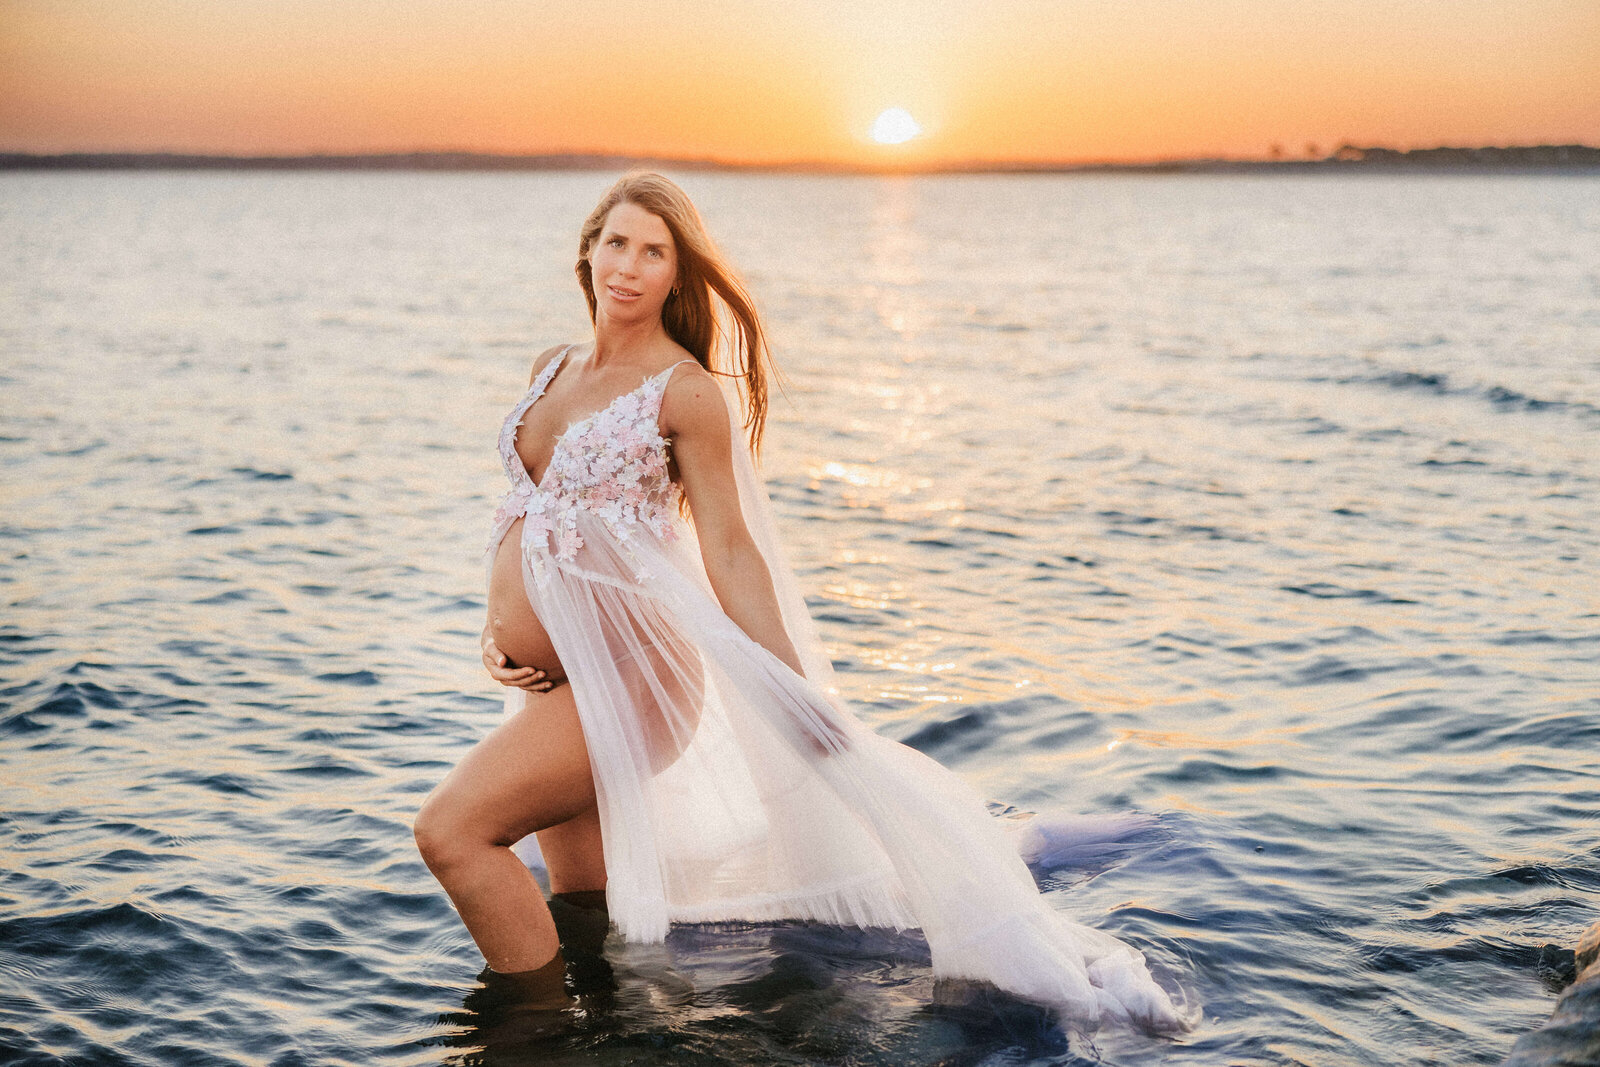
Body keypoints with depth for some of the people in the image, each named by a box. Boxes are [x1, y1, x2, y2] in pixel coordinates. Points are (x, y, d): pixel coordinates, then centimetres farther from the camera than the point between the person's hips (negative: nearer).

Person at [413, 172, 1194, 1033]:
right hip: (548, 678, 7)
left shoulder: (686, 392, -8)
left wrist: (801, 699, -9)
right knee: (578, 901, 14)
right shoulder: (553, 371, 13)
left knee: (450, 828, -20)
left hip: (622, 672, -7)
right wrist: (497, 627, 4)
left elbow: (731, 552, -7)